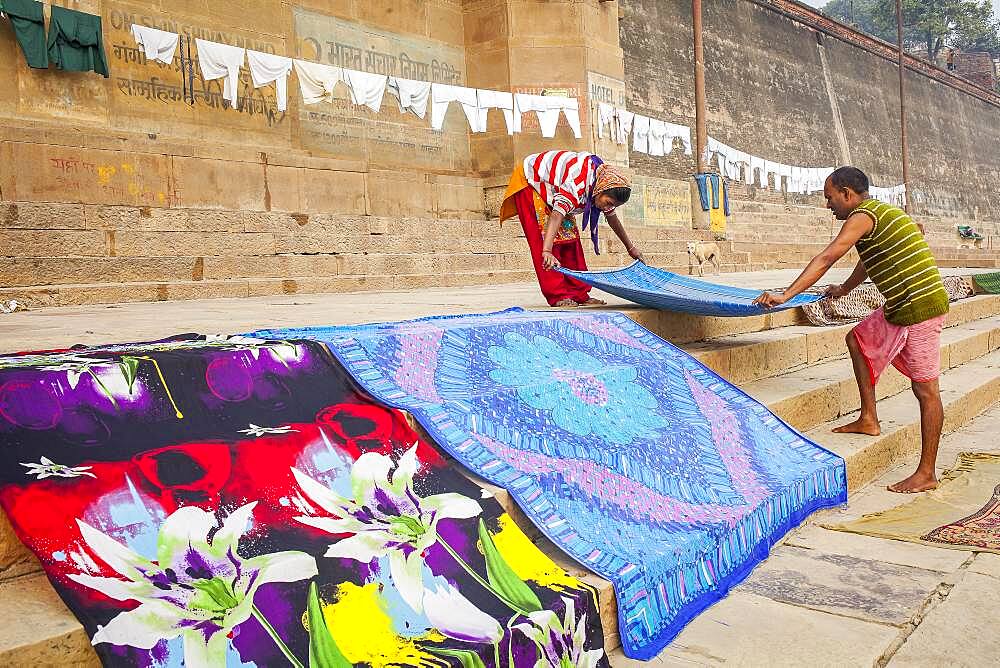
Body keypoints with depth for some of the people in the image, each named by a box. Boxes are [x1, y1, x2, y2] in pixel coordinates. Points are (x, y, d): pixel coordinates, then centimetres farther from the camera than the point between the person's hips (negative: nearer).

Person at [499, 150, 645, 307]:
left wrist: (630, 247, 13)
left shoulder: (604, 181, -11)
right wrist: (547, 252, -63)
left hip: (551, 188, 9)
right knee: (543, 238, -17)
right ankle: (557, 296, -17)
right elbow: (556, 215, -50)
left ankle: (579, 294, 4)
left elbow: (612, 218, 5)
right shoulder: (578, 183, -39)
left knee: (570, 237, 2)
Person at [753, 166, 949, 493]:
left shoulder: (863, 216, -13)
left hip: (920, 306, -10)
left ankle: (927, 473, 3)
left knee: (925, 389, -4)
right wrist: (844, 288, 49)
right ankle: (868, 420, 22)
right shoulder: (882, 211, 18)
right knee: (859, 339, 20)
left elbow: (826, 259, -22)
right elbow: (867, 261, 33)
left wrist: (785, 295, -25)